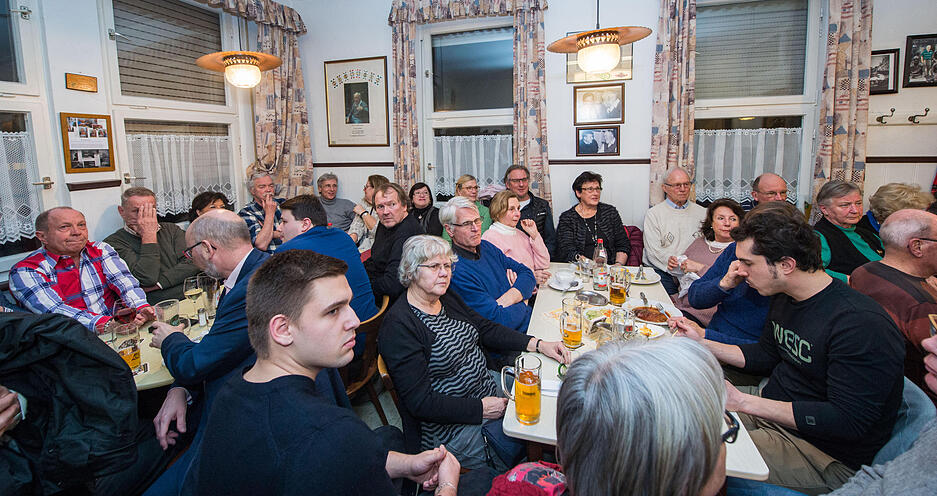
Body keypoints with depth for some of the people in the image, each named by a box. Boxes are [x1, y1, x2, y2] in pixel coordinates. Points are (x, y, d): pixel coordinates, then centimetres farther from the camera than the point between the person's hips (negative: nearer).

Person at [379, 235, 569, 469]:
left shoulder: (448, 298, 4)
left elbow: (487, 329, 10)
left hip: (488, 390, 8)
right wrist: (481, 409, -21)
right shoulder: (398, 325, -22)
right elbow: (420, 402, -23)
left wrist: (538, 344, -2)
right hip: (453, 426, -8)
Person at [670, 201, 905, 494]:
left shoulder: (860, 324, -26)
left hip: (826, 454, -8)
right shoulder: (783, 299, 1)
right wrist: (703, 343, 6)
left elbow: (847, 422, -28)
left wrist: (743, 401, -29)